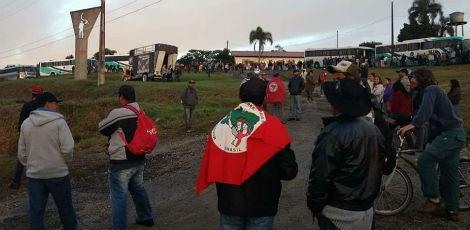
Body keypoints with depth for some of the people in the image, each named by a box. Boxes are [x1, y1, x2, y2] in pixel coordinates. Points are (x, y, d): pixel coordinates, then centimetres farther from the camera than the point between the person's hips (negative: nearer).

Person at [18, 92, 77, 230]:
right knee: (65, 208, 13)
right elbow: (67, 148, -17)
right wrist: (67, 160, 3)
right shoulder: (58, 121, -10)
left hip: (34, 175, 4)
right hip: (57, 173, -4)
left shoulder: (26, 123, 6)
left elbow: (21, 153, 10)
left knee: (35, 212, 9)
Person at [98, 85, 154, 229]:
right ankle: (146, 217, 37)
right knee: (138, 188, 23)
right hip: (139, 159, 8)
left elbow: (102, 129, -6)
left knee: (119, 196, 3)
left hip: (121, 163, -8)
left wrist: (108, 119, 11)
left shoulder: (118, 113, -19)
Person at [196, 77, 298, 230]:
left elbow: (209, 170, -3)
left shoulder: (221, 126, -10)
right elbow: (289, 172, -14)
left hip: (228, 204, 2)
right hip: (261, 206, -2)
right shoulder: (272, 127, -17)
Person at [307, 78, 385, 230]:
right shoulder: (374, 130, 1)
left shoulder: (333, 134, -24)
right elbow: (379, 167, 11)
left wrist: (314, 204, -7)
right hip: (367, 209, 7)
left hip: (338, 212, -7)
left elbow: (320, 176, -22)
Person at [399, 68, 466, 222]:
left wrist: (412, 124, -41)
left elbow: (426, 110, -28)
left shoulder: (431, 89, -8)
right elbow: (431, 115, 26)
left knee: (425, 160, -20)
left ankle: (433, 199, -13)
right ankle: (451, 210, 20)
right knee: (449, 172, 12)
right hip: (456, 134, 10)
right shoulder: (434, 90, 23)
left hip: (450, 133, -10)